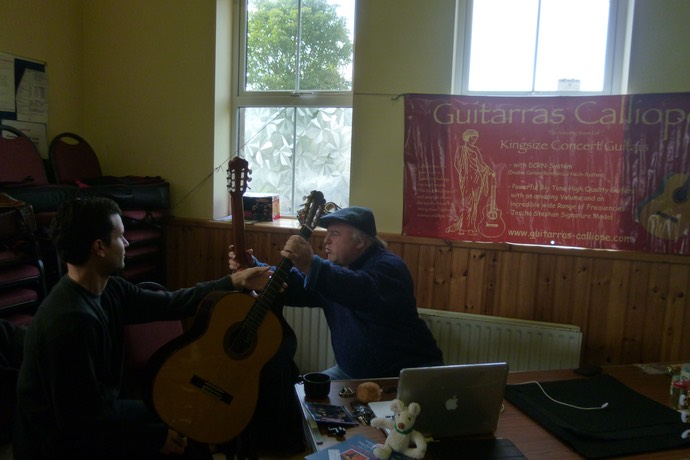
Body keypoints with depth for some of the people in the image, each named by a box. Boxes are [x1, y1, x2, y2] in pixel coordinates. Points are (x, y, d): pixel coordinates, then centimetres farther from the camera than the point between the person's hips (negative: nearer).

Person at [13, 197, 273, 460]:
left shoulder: (107, 290, -5)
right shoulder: (72, 321, -32)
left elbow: (169, 303, 4)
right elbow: (81, 420, -28)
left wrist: (234, 282, 5)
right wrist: (156, 437, -18)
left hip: (89, 412, 8)